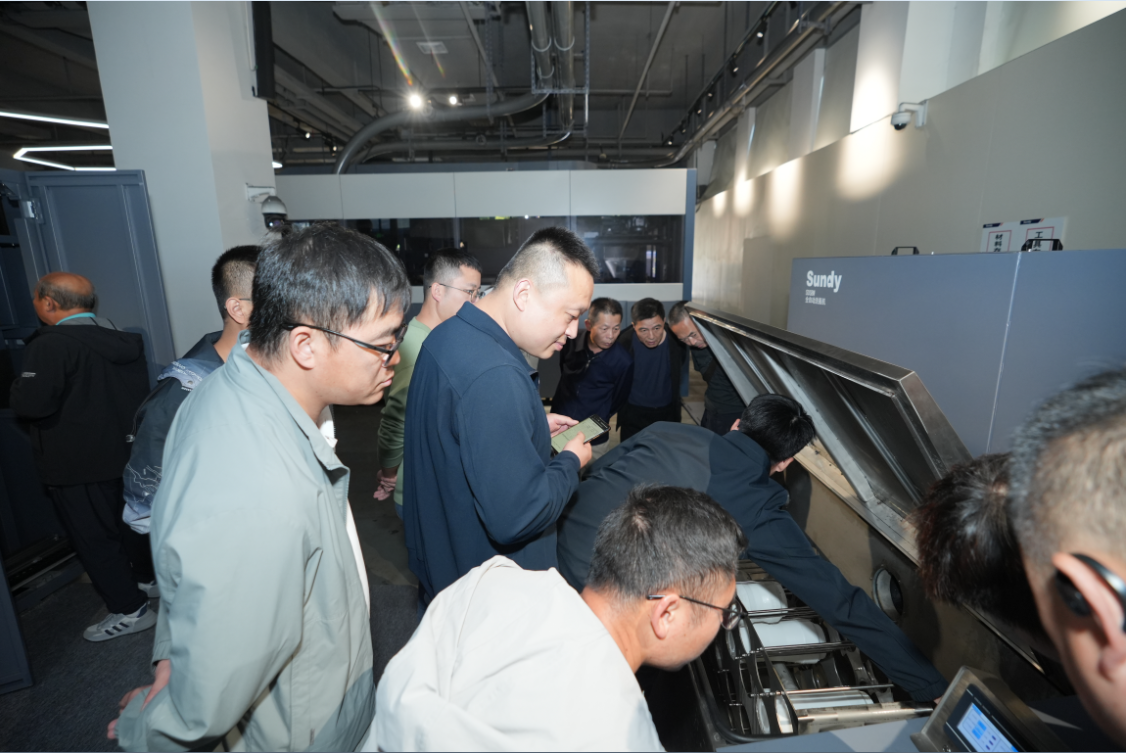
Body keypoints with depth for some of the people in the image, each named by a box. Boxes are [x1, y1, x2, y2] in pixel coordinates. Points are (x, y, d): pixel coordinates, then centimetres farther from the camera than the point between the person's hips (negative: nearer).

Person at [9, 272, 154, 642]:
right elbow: (140, 390, 12)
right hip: (127, 453, 8)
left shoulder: (52, 345, -21)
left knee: (93, 538, 5)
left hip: (78, 466, -7)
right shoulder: (122, 339, 3)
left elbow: (32, 403, -26)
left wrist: (17, 387, -6)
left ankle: (130, 610, 12)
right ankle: (147, 577, 40)